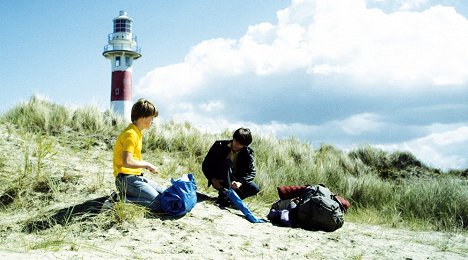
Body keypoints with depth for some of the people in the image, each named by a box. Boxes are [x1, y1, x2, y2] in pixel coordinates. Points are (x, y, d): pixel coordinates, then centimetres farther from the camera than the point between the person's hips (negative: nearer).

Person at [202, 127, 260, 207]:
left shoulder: (248, 152, -6)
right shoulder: (220, 145, -10)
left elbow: (252, 172, -11)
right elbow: (205, 165, -8)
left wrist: (240, 182, -30)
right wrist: (213, 179, -24)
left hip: (234, 182, 3)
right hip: (218, 181, -2)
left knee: (255, 188, -20)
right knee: (227, 163, -31)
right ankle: (224, 197, -28)